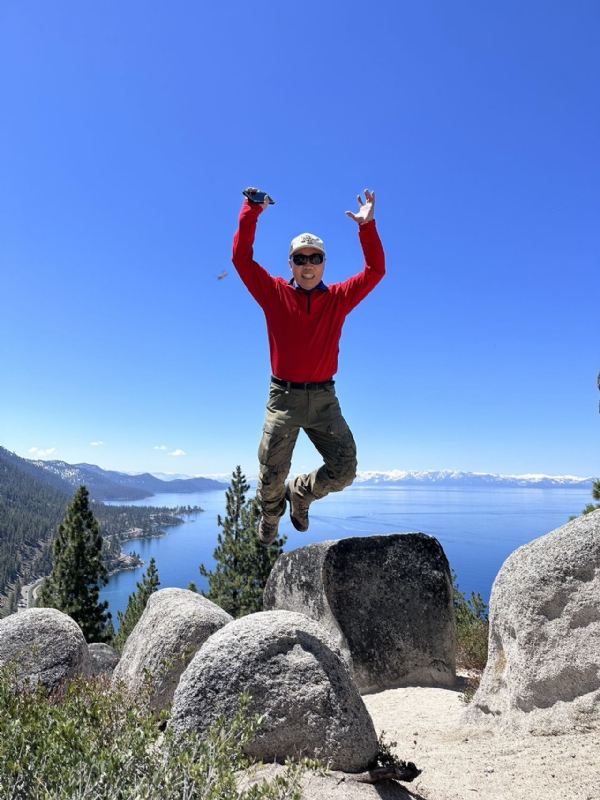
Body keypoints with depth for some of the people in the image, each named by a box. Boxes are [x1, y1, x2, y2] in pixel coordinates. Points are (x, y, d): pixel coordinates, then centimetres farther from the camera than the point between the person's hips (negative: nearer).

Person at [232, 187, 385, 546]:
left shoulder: (339, 298, 7)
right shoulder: (275, 293, 3)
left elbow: (375, 271, 0)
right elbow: (242, 258, -2)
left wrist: (368, 227, -10)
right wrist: (252, 213, -8)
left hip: (324, 398, 2)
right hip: (283, 398, -1)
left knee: (344, 470, -5)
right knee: (271, 475, 2)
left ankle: (301, 493, 27)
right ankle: (270, 517, 37)